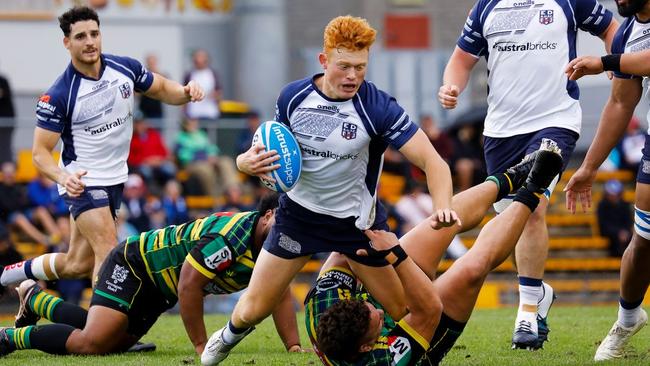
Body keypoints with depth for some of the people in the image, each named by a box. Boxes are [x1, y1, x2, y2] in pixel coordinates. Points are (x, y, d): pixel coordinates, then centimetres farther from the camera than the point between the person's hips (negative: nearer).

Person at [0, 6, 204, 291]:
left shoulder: (125, 68, -6)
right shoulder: (58, 96, -19)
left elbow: (162, 89, 12)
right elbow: (40, 151, -16)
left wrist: (186, 91, -11)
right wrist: (63, 177, -37)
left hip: (114, 179, 6)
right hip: (83, 182, -6)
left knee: (77, 264, 11)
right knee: (108, 251, -23)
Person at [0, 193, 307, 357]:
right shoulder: (230, 237, -33)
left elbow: (280, 294, 3)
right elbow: (188, 283, -32)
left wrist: (293, 346, -10)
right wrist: (201, 346, -26)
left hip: (158, 290, 10)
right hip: (132, 264, -10)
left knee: (115, 342, 14)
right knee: (92, 343, -25)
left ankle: (35, 298, 34)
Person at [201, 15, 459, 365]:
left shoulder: (378, 107, -22)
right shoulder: (292, 97, -11)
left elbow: (431, 160, -26)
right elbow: (274, 151, 6)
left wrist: (442, 208, -45)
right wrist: (249, 161, -18)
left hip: (358, 218, -2)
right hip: (299, 213, 2)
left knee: (407, 311, -5)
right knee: (253, 310, 4)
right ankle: (230, 335, 41)